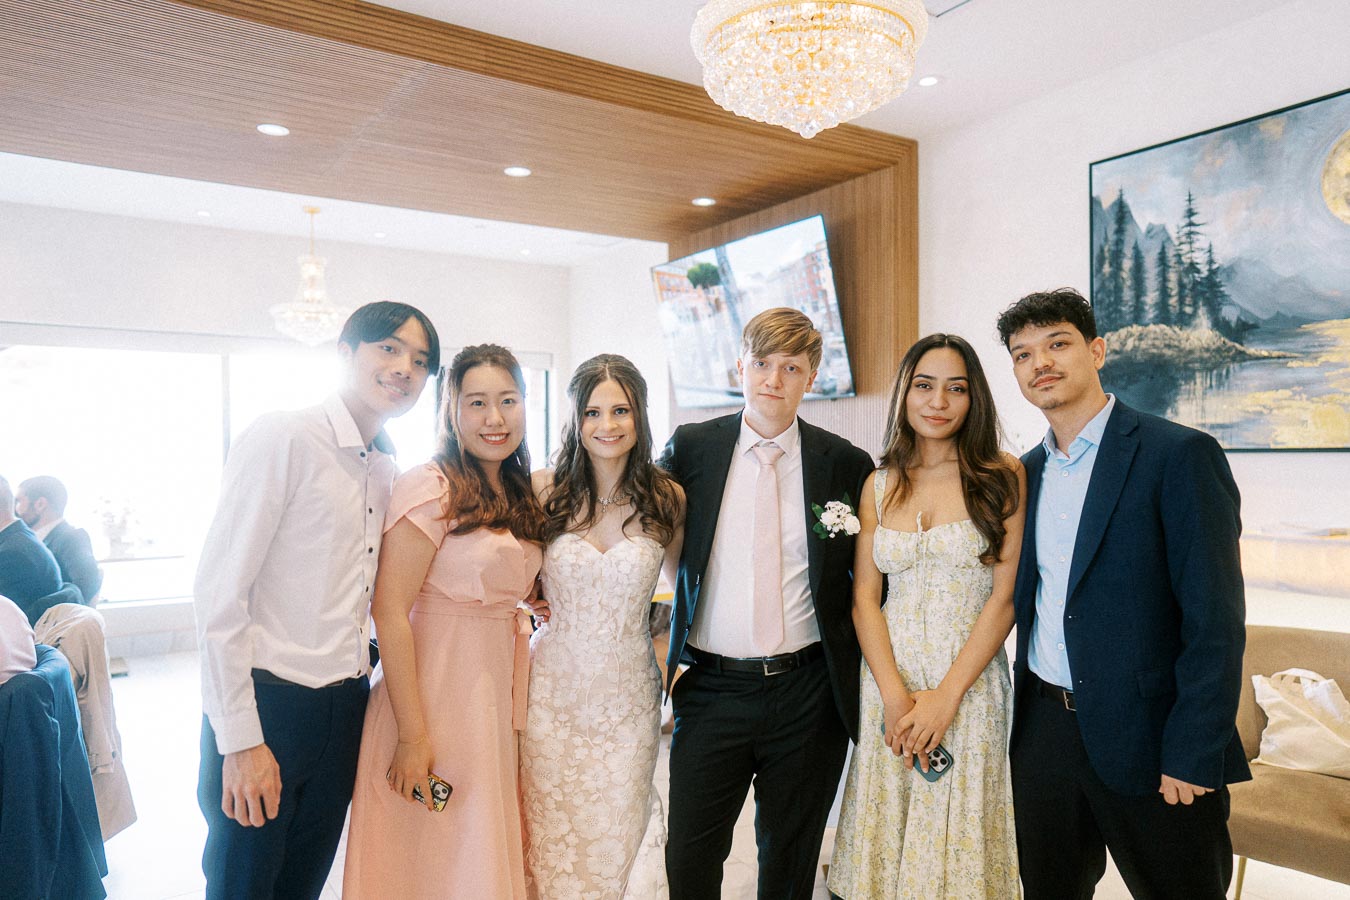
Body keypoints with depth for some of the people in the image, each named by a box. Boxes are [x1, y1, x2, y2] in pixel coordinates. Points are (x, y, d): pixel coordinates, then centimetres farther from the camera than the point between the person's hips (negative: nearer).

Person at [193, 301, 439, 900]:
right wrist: (240, 740, -17)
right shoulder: (283, 437, -13)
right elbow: (218, 592, -16)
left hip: (345, 709, 6)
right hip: (266, 704, -6)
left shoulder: (387, 467, 8)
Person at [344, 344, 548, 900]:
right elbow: (389, 613, -18)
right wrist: (412, 736, -19)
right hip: (437, 697, -7)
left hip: (499, 699, 7)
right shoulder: (430, 487, -14)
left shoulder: (521, 496, 9)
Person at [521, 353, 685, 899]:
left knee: (619, 841, 11)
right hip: (554, 690, 0)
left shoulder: (666, 499, -3)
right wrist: (534, 604, -2)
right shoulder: (545, 490, -5)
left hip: (630, 695, 1)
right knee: (550, 839, 11)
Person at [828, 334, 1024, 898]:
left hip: (971, 681, -2)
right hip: (889, 679, 2)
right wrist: (895, 694, -10)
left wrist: (946, 695, -12)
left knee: (959, 836, 10)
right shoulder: (879, 485, 4)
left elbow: (1005, 595, -7)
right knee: (887, 838, 12)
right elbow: (864, 596, 2)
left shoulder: (1002, 477, -4)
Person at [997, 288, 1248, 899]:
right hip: (1043, 729, 6)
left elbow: (1215, 620, -15)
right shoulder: (1027, 472, 8)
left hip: (1144, 737, -5)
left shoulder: (1180, 455, -11)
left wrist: (1192, 756, -17)